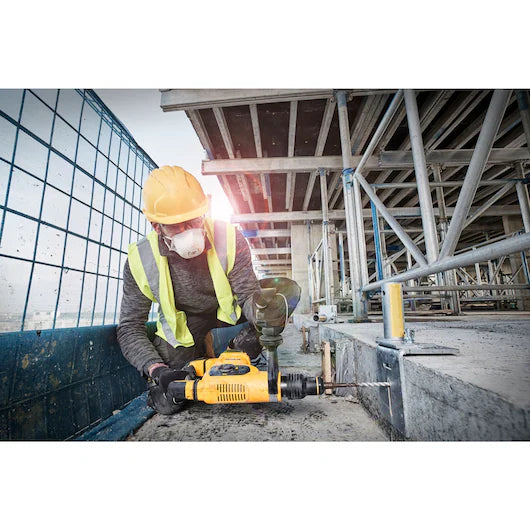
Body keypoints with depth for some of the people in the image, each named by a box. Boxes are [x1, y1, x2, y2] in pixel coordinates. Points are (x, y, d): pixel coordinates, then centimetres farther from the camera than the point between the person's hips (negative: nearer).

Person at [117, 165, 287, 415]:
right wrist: (156, 369, -32)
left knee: (276, 302, -22)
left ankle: (241, 352, 2)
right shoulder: (140, 260, -21)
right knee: (166, 403, -11)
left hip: (228, 312, 0)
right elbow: (130, 328, -16)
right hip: (183, 326, 1)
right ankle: (199, 354, 18)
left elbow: (249, 294, -23)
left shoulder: (229, 238, -25)